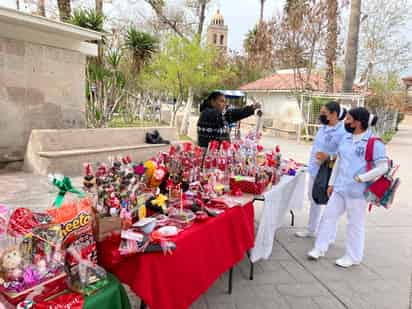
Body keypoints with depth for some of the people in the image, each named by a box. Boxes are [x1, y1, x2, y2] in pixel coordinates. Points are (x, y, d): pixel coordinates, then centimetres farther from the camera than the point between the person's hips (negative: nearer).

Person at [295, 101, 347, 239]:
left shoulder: (343, 132, -19)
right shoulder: (323, 127, 8)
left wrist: (328, 157, -32)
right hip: (315, 170, 9)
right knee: (314, 201, 20)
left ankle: (330, 236, 22)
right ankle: (311, 230, 38)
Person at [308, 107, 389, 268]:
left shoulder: (374, 143, -13)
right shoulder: (346, 138, 7)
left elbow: (383, 167, -15)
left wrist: (360, 178, -17)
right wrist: (331, 183, 14)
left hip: (357, 191, -7)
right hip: (340, 187, 7)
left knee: (355, 224, 8)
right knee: (328, 215, 11)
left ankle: (353, 257, 26)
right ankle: (320, 248, 25)